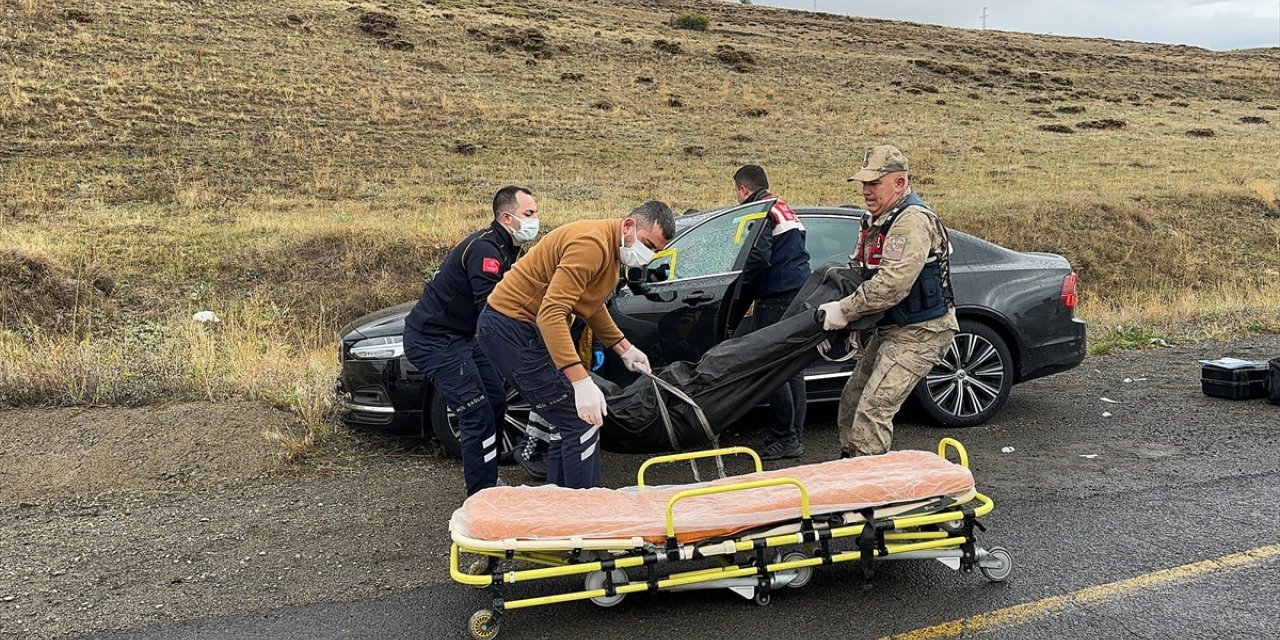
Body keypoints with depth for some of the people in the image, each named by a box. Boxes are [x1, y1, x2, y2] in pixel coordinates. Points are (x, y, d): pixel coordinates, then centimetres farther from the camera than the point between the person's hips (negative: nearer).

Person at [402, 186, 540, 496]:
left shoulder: (504, 248, 9)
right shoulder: (485, 249, -23)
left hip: (460, 337, 11)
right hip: (432, 340, -11)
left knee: (496, 402, 14)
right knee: (478, 416, -12)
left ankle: (490, 483, 27)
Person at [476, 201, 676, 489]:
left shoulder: (612, 250, 10)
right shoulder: (592, 244, -24)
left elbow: (592, 306, 26)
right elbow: (551, 314, -33)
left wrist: (625, 348, 19)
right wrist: (581, 382, -37)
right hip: (513, 328, -11)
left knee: (567, 423, 15)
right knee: (581, 424, -11)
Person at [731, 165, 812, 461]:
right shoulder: (785, 209, 22)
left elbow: (758, 258, -20)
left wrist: (746, 293, -5)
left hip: (777, 300, -10)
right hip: (801, 295, 10)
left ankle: (785, 439, -3)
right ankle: (795, 437, 19)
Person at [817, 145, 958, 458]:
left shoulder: (913, 221, -21)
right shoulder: (876, 221, 12)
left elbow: (892, 285, -31)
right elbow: (856, 269, 18)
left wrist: (844, 310, -24)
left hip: (920, 332, -10)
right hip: (891, 328, 10)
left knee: (873, 410, -16)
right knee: (852, 402, 14)